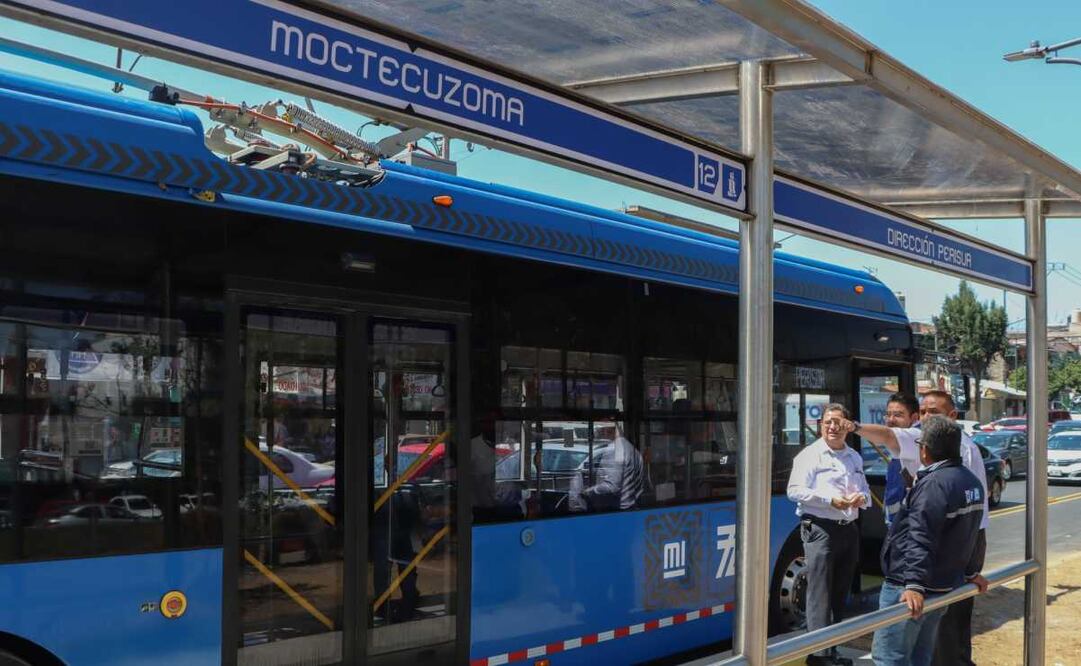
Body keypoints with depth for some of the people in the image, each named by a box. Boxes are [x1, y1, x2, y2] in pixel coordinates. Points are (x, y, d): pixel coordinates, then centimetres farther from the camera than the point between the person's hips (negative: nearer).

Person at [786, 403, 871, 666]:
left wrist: (862, 498, 0)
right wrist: (830, 500, -20)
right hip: (820, 529, -7)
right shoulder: (810, 455, -5)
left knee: (839, 594, 12)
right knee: (820, 595, -9)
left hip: (849, 529, 7)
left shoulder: (854, 457, 17)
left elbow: (865, 490, 25)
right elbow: (795, 491, -13)